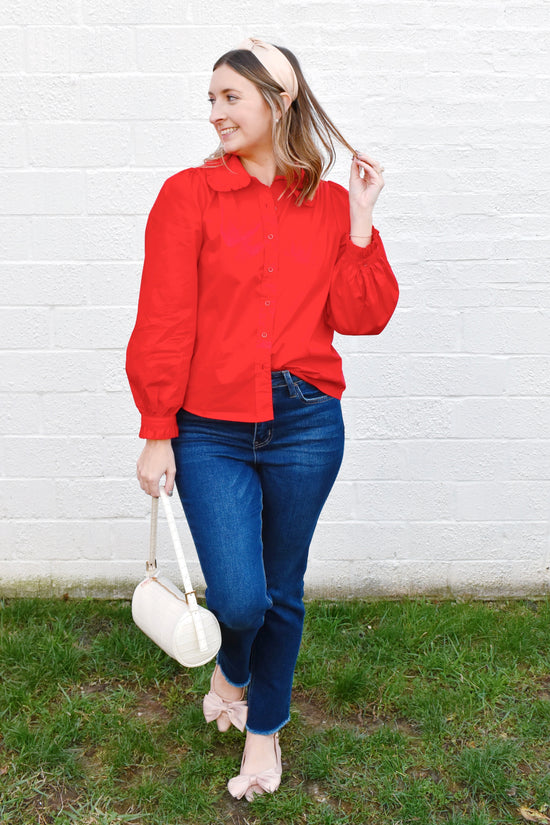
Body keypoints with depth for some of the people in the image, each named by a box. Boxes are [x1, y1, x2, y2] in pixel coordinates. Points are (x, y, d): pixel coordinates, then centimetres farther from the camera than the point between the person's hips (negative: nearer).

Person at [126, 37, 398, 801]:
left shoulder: (330, 203, 6)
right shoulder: (189, 195, -1)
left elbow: (363, 317, 2)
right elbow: (163, 323, -3)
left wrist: (359, 224, -6)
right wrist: (157, 433, -4)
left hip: (306, 425, 2)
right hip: (211, 431, -2)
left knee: (283, 592, 13)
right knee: (238, 599, -7)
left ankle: (265, 726, 39)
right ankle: (231, 672, 33)